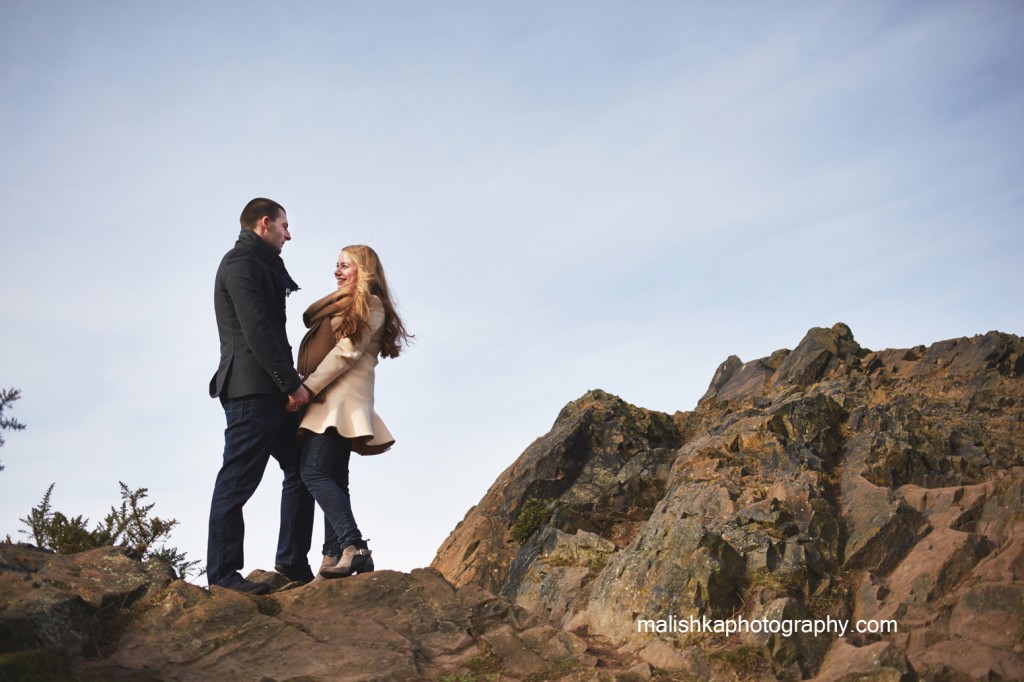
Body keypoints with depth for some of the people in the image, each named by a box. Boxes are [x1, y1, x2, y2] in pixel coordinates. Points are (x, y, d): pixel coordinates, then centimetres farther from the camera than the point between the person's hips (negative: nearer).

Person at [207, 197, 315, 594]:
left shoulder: (262, 266, 24)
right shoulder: (241, 263, -7)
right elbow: (257, 331, -18)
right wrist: (292, 383, -17)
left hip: (272, 391, 10)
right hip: (250, 390, -10)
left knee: (302, 470, 11)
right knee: (238, 480, -6)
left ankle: (293, 563, 16)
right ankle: (222, 573, 0)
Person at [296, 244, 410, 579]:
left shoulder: (370, 304, -4)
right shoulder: (341, 306, 24)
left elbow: (346, 352, -14)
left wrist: (307, 388, -16)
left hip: (342, 398, -9)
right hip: (328, 400, 9)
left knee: (315, 473, -18)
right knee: (333, 479, 5)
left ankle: (355, 548, -22)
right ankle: (335, 556, 5)